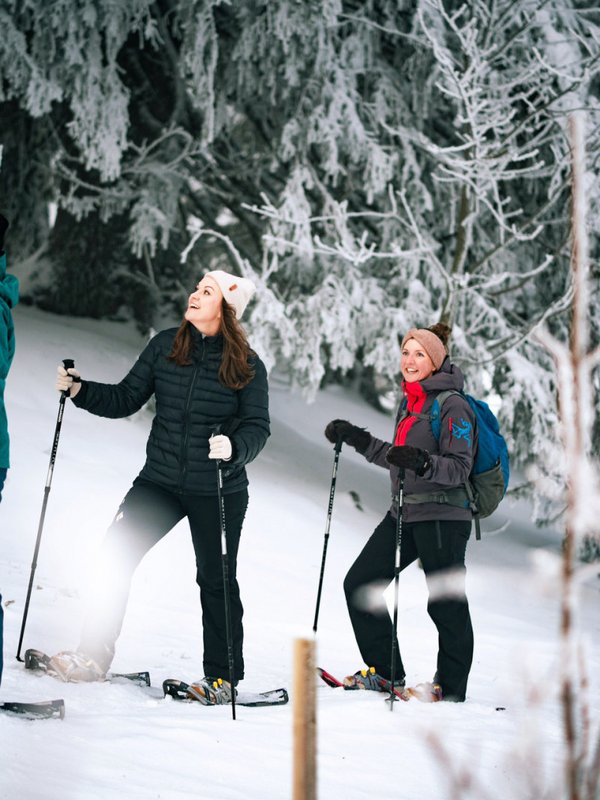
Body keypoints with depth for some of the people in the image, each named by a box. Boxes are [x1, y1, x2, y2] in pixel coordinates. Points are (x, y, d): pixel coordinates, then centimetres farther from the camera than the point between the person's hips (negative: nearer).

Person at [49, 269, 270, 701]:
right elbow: (127, 399, 5)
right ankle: (94, 657, -2)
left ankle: (223, 675, 20)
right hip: (160, 480, 3)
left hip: (219, 491, -3)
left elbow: (258, 427, -11)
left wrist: (234, 447, -32)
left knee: (216, 579, 6)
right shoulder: (165, 346, 2)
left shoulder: (247, 365, -7)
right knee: (117, 554, -10)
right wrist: (79, 390, -9)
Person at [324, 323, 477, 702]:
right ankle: (385, 672, 14)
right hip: (405, 512, 9)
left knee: (447, 604, -1)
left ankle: (451, 689, 10)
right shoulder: (410, 401, 15)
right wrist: (357, 438, 21)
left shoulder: (453, 406, -11)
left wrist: (423, 463, -34)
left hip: (442, 517, -9)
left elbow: (459, 469, -17)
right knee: (359, 582, 6)